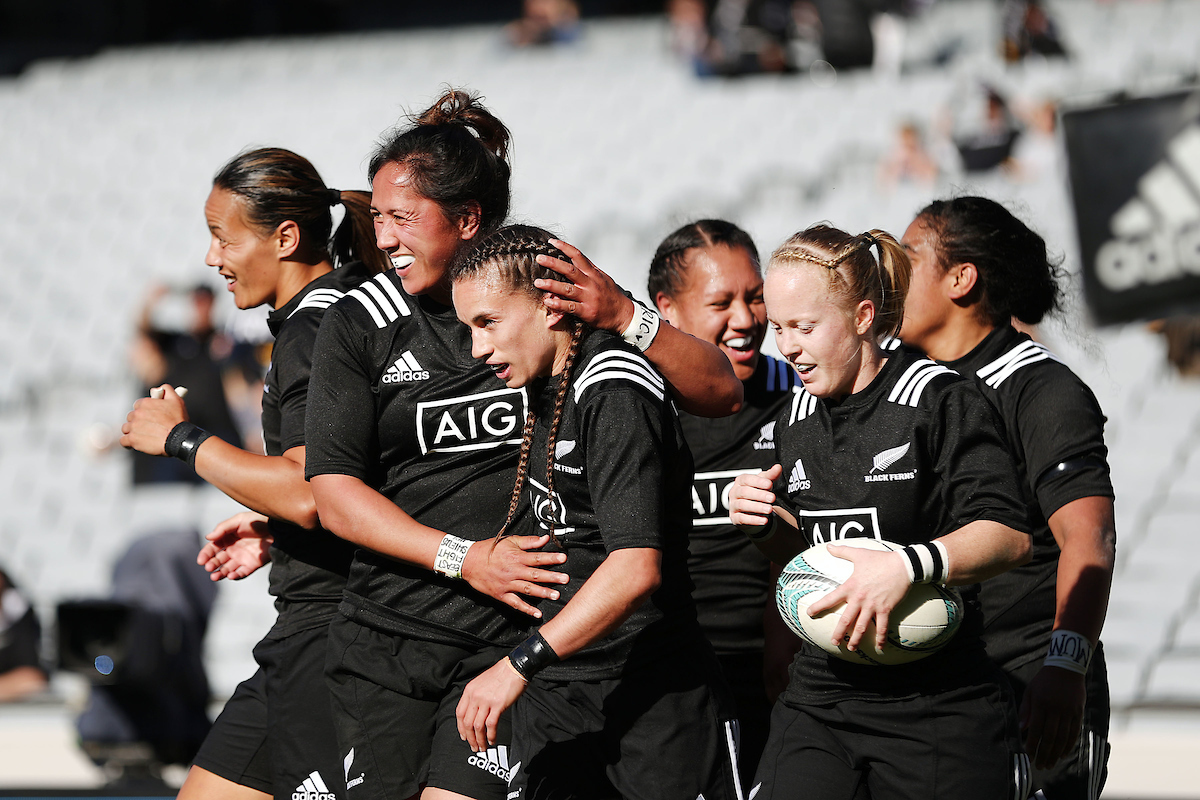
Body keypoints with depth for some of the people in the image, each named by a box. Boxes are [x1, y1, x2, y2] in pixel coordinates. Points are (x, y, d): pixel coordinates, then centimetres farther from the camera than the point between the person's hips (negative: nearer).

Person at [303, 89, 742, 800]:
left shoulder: (557, 302, -1)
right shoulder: (361, 325, 3)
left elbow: (721, 393, -2)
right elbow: (334, 491, 0)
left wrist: (624, 317, -20)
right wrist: (464, 557, -12)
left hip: (516, 639, -3)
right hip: (387, 638, 3)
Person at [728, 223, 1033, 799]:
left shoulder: (938, 399, -8)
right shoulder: (795, 422, 12)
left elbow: (1008, 536, -15)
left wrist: (908, 566, -30)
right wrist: (766, 527, 2)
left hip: (937, 703, -5)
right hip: (820, 695, 5)